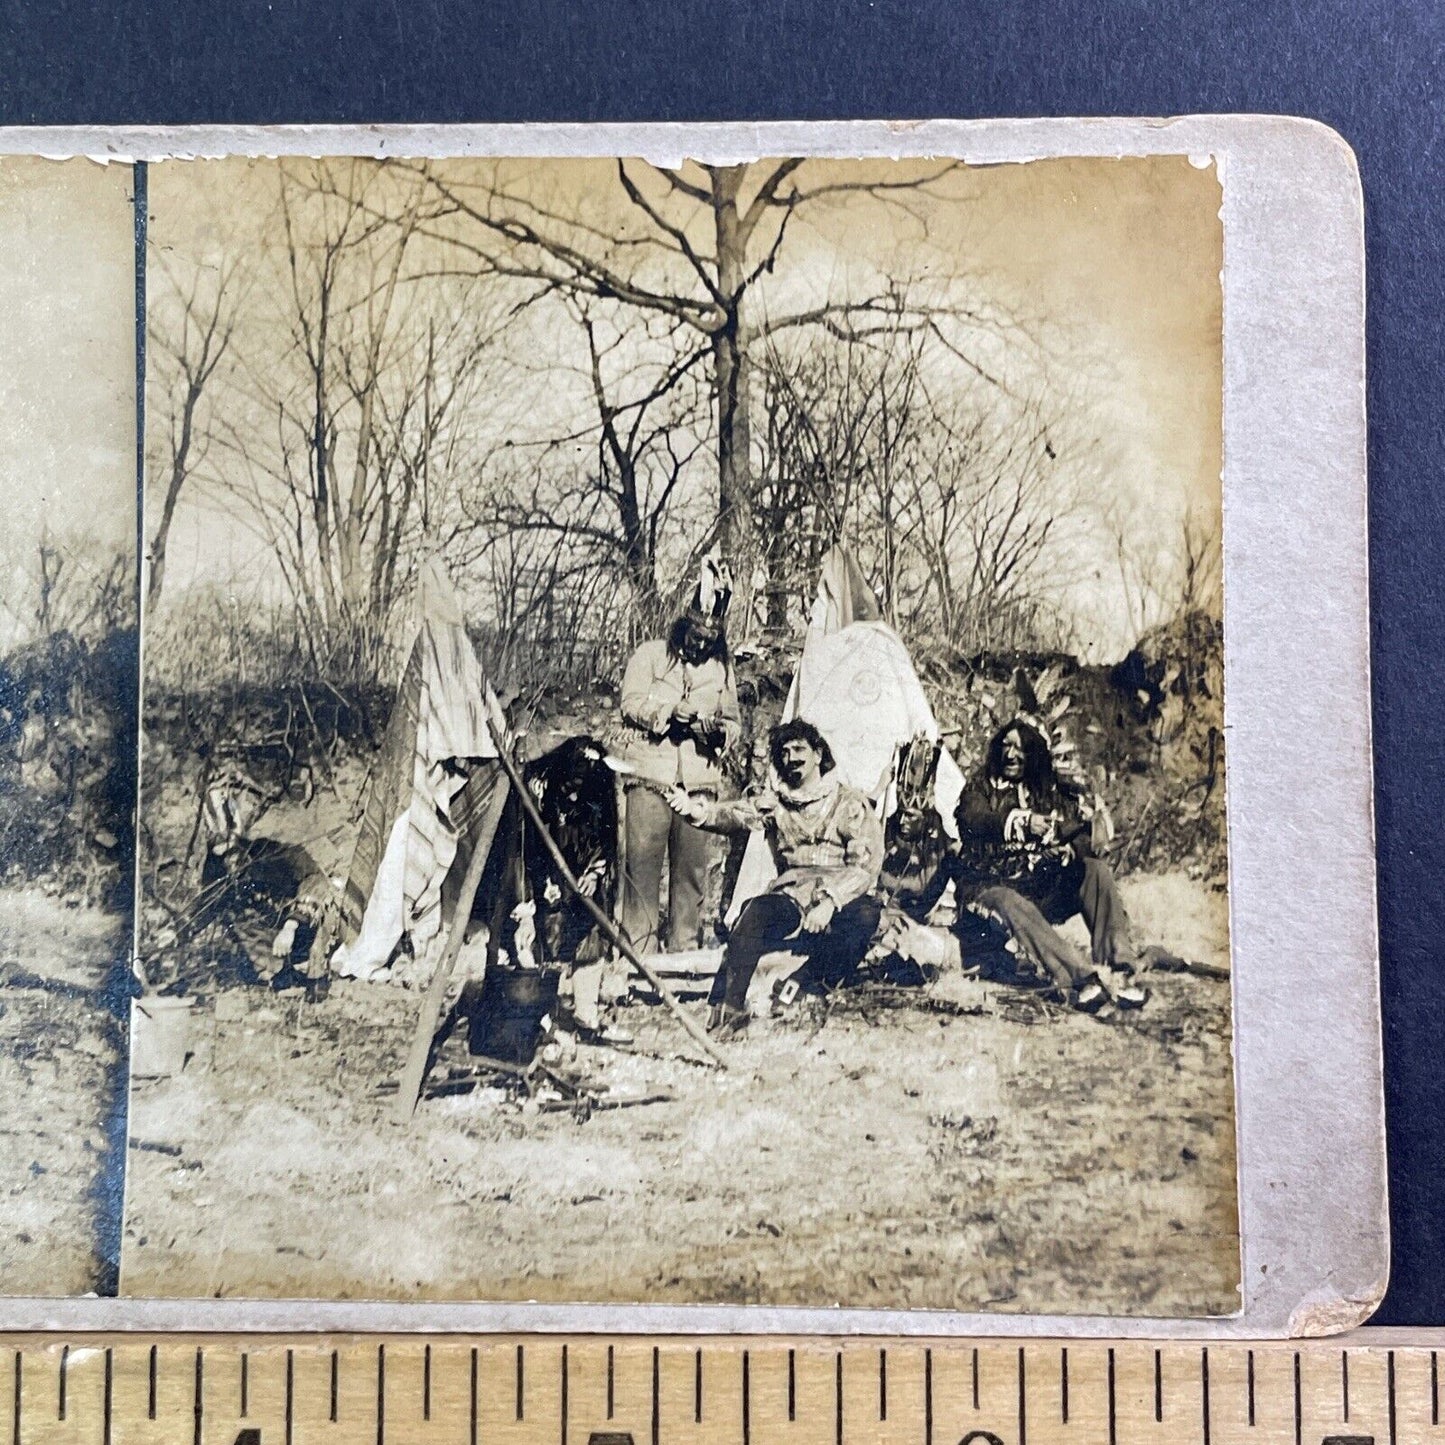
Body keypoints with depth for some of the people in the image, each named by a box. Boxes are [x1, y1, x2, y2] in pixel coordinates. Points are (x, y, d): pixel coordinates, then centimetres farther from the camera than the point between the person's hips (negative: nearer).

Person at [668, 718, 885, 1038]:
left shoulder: (850, 803, 4)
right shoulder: (775, 803, 13)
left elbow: (866, 864, -7)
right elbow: (736, 813, -6)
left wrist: (829, 902, -21)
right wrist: (697, 810, -27)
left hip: (841, 902, -2)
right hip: (790, 900, 2)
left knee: (864, 915, -34)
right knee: (754, 912, -28)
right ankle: (728, 1008, -27)